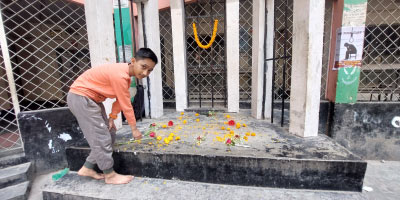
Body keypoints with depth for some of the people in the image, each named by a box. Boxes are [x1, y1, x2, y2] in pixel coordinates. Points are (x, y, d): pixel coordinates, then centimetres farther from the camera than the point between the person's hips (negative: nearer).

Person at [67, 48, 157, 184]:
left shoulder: (125, 72, 1)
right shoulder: (120, 75, -30)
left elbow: (120, 100, 4)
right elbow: (126, 105, -24)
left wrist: (112, 118, -2)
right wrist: (134, 128, -14)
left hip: (91, 99, 9)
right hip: (80, 97, -9)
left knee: (109, 135, 10)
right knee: (101, 138, -6)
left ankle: (87, 168, 25)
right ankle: (110, 175, 10)